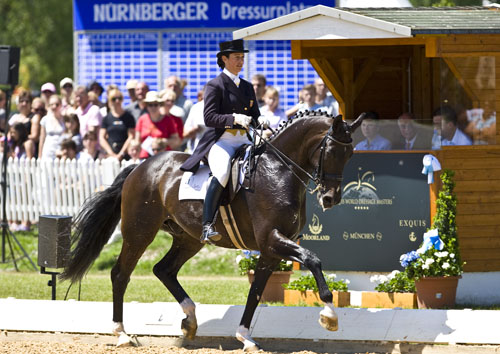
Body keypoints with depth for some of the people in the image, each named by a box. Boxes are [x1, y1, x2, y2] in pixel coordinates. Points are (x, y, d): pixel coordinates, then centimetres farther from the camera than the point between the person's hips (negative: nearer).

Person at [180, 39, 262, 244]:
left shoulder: (247, 87, 22)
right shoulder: (215, 85, 1)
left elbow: (255, 116, 24)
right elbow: (209, 117, -9)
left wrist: (260, 124, 0)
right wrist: (234, 118, -22)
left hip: (244, 142, 7)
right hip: (221, 141, -7)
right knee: (222, 173, -35)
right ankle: (207, 227, -40)